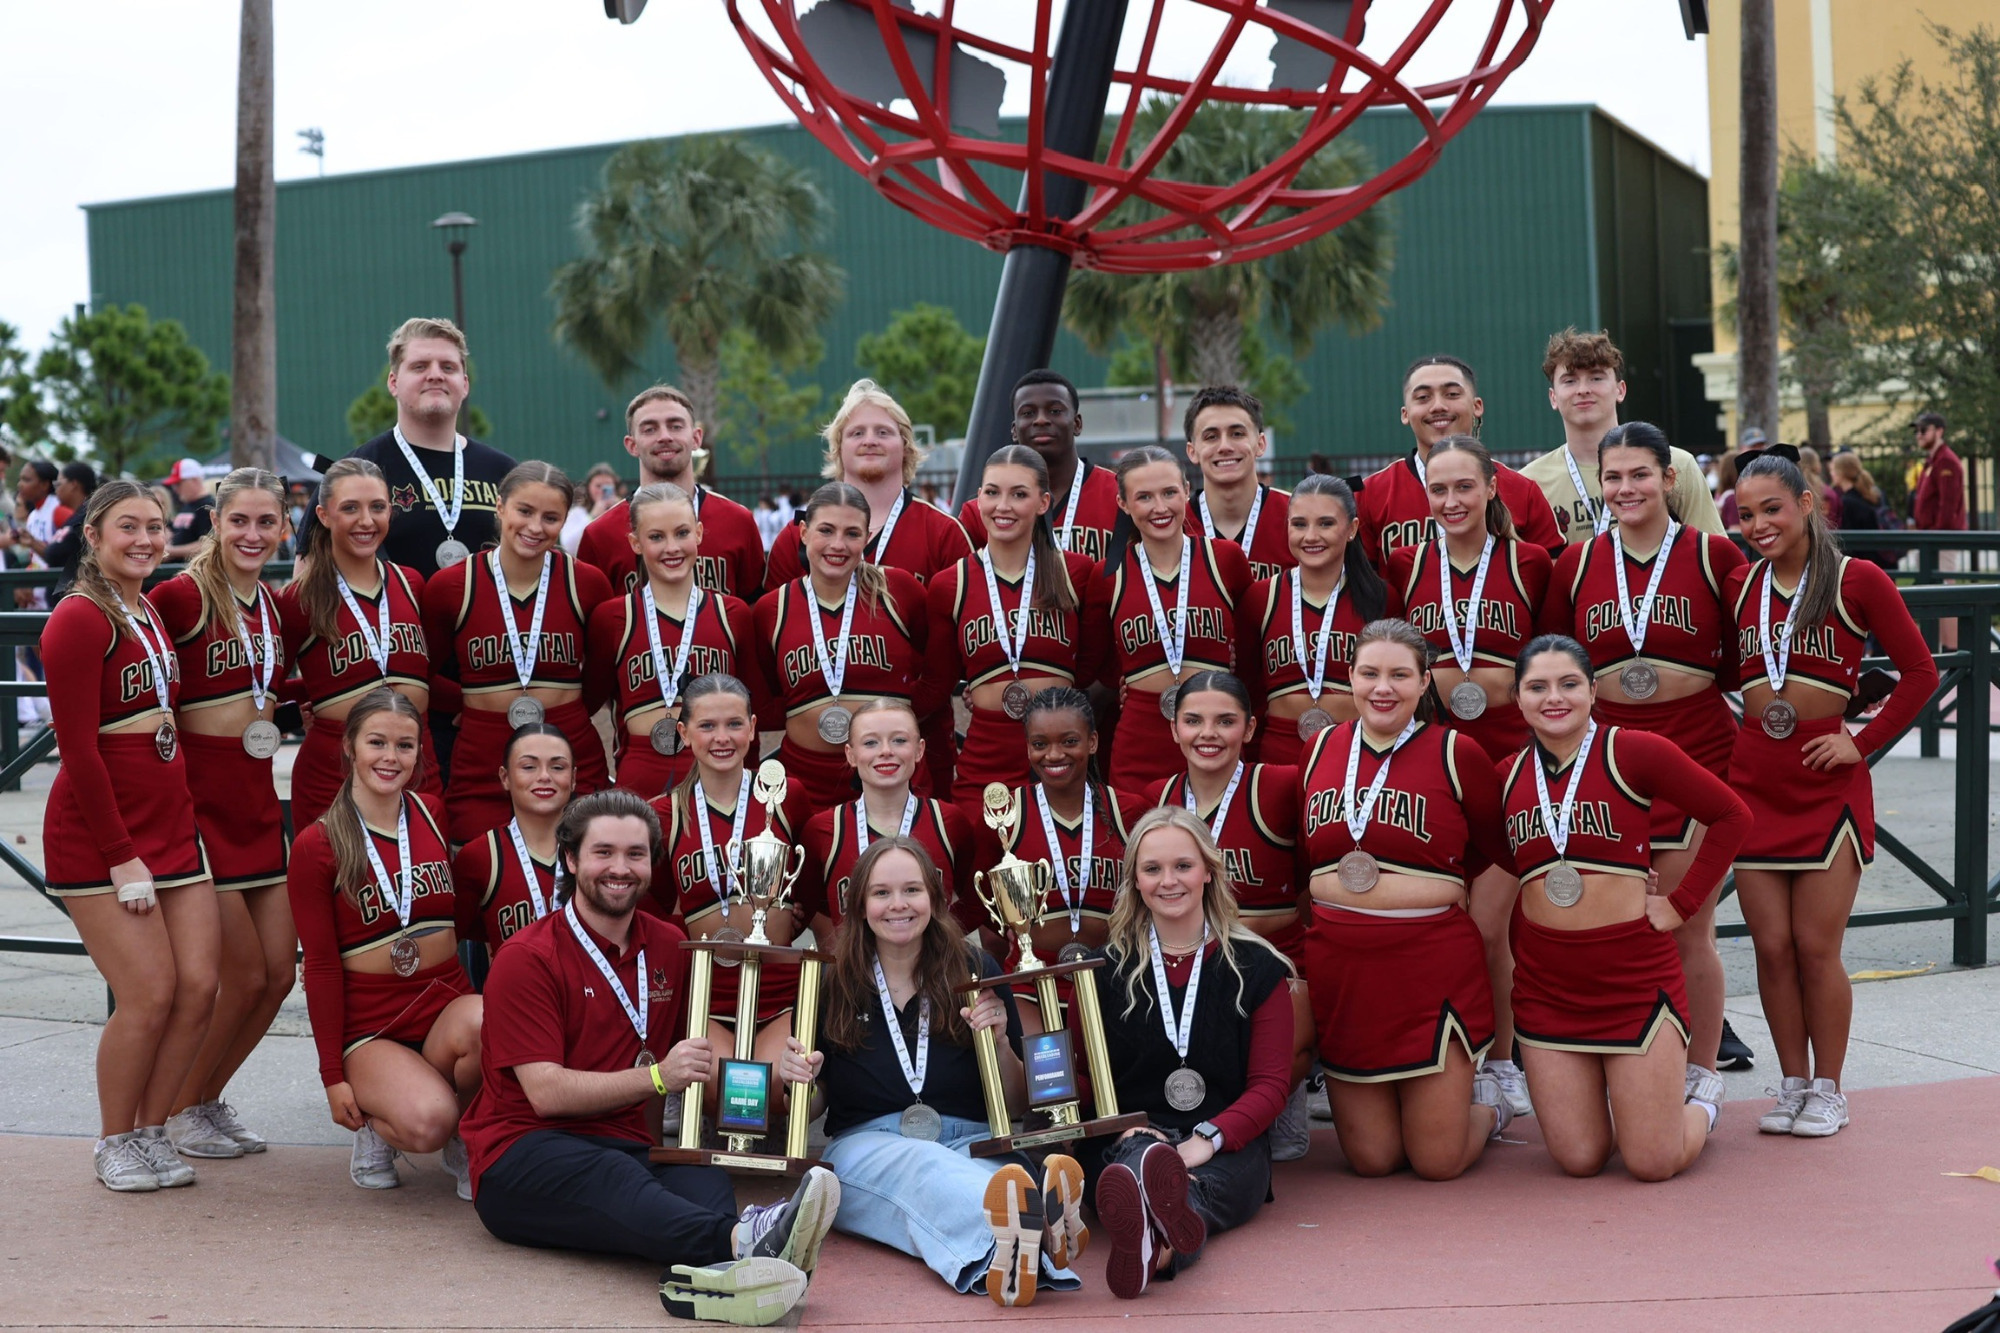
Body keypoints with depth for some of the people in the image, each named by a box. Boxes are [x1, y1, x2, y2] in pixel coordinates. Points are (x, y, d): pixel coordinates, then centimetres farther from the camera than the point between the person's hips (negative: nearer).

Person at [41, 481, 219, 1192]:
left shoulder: (150, 613, 13)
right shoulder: (79, 620, -13)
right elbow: (78, 750, -16)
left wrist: (182, 822, 10)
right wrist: (122, 858, -17)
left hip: (172, 829, 7)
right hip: (97, 839, -7)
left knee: (198, 986, 1)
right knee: (149, 995, -8)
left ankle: (152, 1131, 18)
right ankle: (115, 1145, 12)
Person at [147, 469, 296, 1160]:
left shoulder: (273, 604, 10)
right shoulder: (184, 595, -13)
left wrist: (280, 704, 8)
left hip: (258, 800, 7)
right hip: (200, 801, -7)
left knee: (278, 973, 7)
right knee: (245, 976, -3)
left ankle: (206, 1101, 26)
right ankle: (175, 1111, 17)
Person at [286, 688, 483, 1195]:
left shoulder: (434, 814, 8)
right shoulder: (316, 845, -3)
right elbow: (321, 967, -2)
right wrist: (333, 1077, -4)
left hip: (448, 1002, 3)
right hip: (371, 1027, -3)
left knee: (482, 1023, -35)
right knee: (427, 1121, -32)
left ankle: (466, 1140, -4)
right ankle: (377, 1127, 6)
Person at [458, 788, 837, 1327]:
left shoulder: (668, 947, 15)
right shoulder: (526, 958, -3)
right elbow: (547, 1092, -11)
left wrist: (773, 1067, -6)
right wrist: (657, 1077, -20)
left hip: (629, 1148, 5)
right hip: (524, 1158, -5)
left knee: (704, 1179, -31)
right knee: (612, 1176, -39)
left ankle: (706, 1275, -65)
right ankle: (744, 1238, -67)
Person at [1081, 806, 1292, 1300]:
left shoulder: (1256, 967, 10)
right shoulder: (1104, 968, 13)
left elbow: (1271, 1085, 5)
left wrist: (1206, 1139, -15)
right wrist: (1129, 1129, -13)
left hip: (1226, 1147, 0)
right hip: (1128, 1140, 0)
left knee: (1198, 1183, -38)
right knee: (1140, 1158, -39)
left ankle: (1152, 1239, -73)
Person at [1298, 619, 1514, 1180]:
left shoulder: (1456, 753, -4)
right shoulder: (1320, 750, 8)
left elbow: (1506, 854, 3)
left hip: (1432, 964, -3)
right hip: (1339, 968, 4)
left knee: (1439, 1161, 0)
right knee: (1370, 1159, 7)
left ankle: (1486, 1101, 33)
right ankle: (1447, 1091, 38)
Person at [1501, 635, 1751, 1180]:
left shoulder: (1633, 751, -7)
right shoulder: (1508, 775, 6)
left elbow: (1732, 814, -4)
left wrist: (1681, 903, -6)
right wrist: (1520, 943, 5)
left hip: (1634, 971, -3)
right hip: (1545, 979, 3)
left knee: (1654, 1163, -2)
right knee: (1578, 1160, 2)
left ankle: (1701, 1098, 31)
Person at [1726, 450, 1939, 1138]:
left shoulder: (1856, 580, -4)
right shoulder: (1738, 586, 7)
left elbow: (1919, 671, -2)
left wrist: (1863, 743, -6)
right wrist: (1728, 738, 5)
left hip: (1827, 783, -3)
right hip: (1753, 781, 4)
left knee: (1817, 948, -1)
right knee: (1771, 947, 4)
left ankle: (1827, 1089, 14)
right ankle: (1792, 1084, 18)